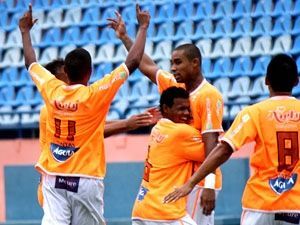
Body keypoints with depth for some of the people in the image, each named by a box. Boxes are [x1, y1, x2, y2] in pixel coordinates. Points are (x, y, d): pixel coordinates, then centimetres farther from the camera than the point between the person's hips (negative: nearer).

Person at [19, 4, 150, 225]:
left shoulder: (51, 90, -1)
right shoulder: (96, 94, -11)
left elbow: (31, 63, 18)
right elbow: (133, 62, -9)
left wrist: (25, 31, 33)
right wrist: (143, 27, 2)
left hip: (54, 179, 3)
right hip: (85, 179, -3)